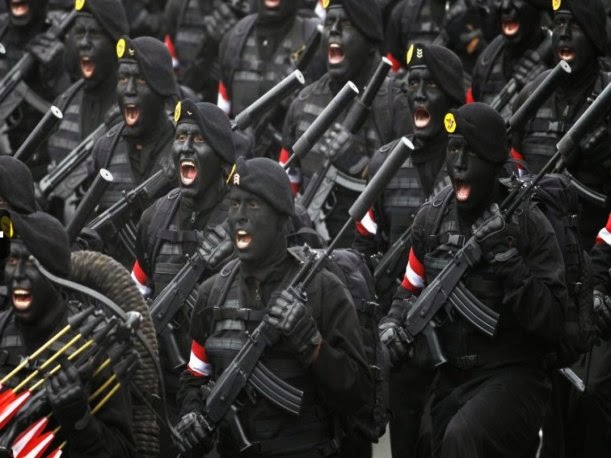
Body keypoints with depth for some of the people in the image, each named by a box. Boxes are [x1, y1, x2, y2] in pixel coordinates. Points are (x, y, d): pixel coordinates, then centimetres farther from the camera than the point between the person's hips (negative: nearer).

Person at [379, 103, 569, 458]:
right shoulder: (432, 218, 3)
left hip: (511, 377, -6)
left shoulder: (528, 225, -12)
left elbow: (554, 323, -17)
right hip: (450, 379, 6)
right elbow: (412, 289, 18)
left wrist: (507, 257, -25)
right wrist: (393, 323, -3)